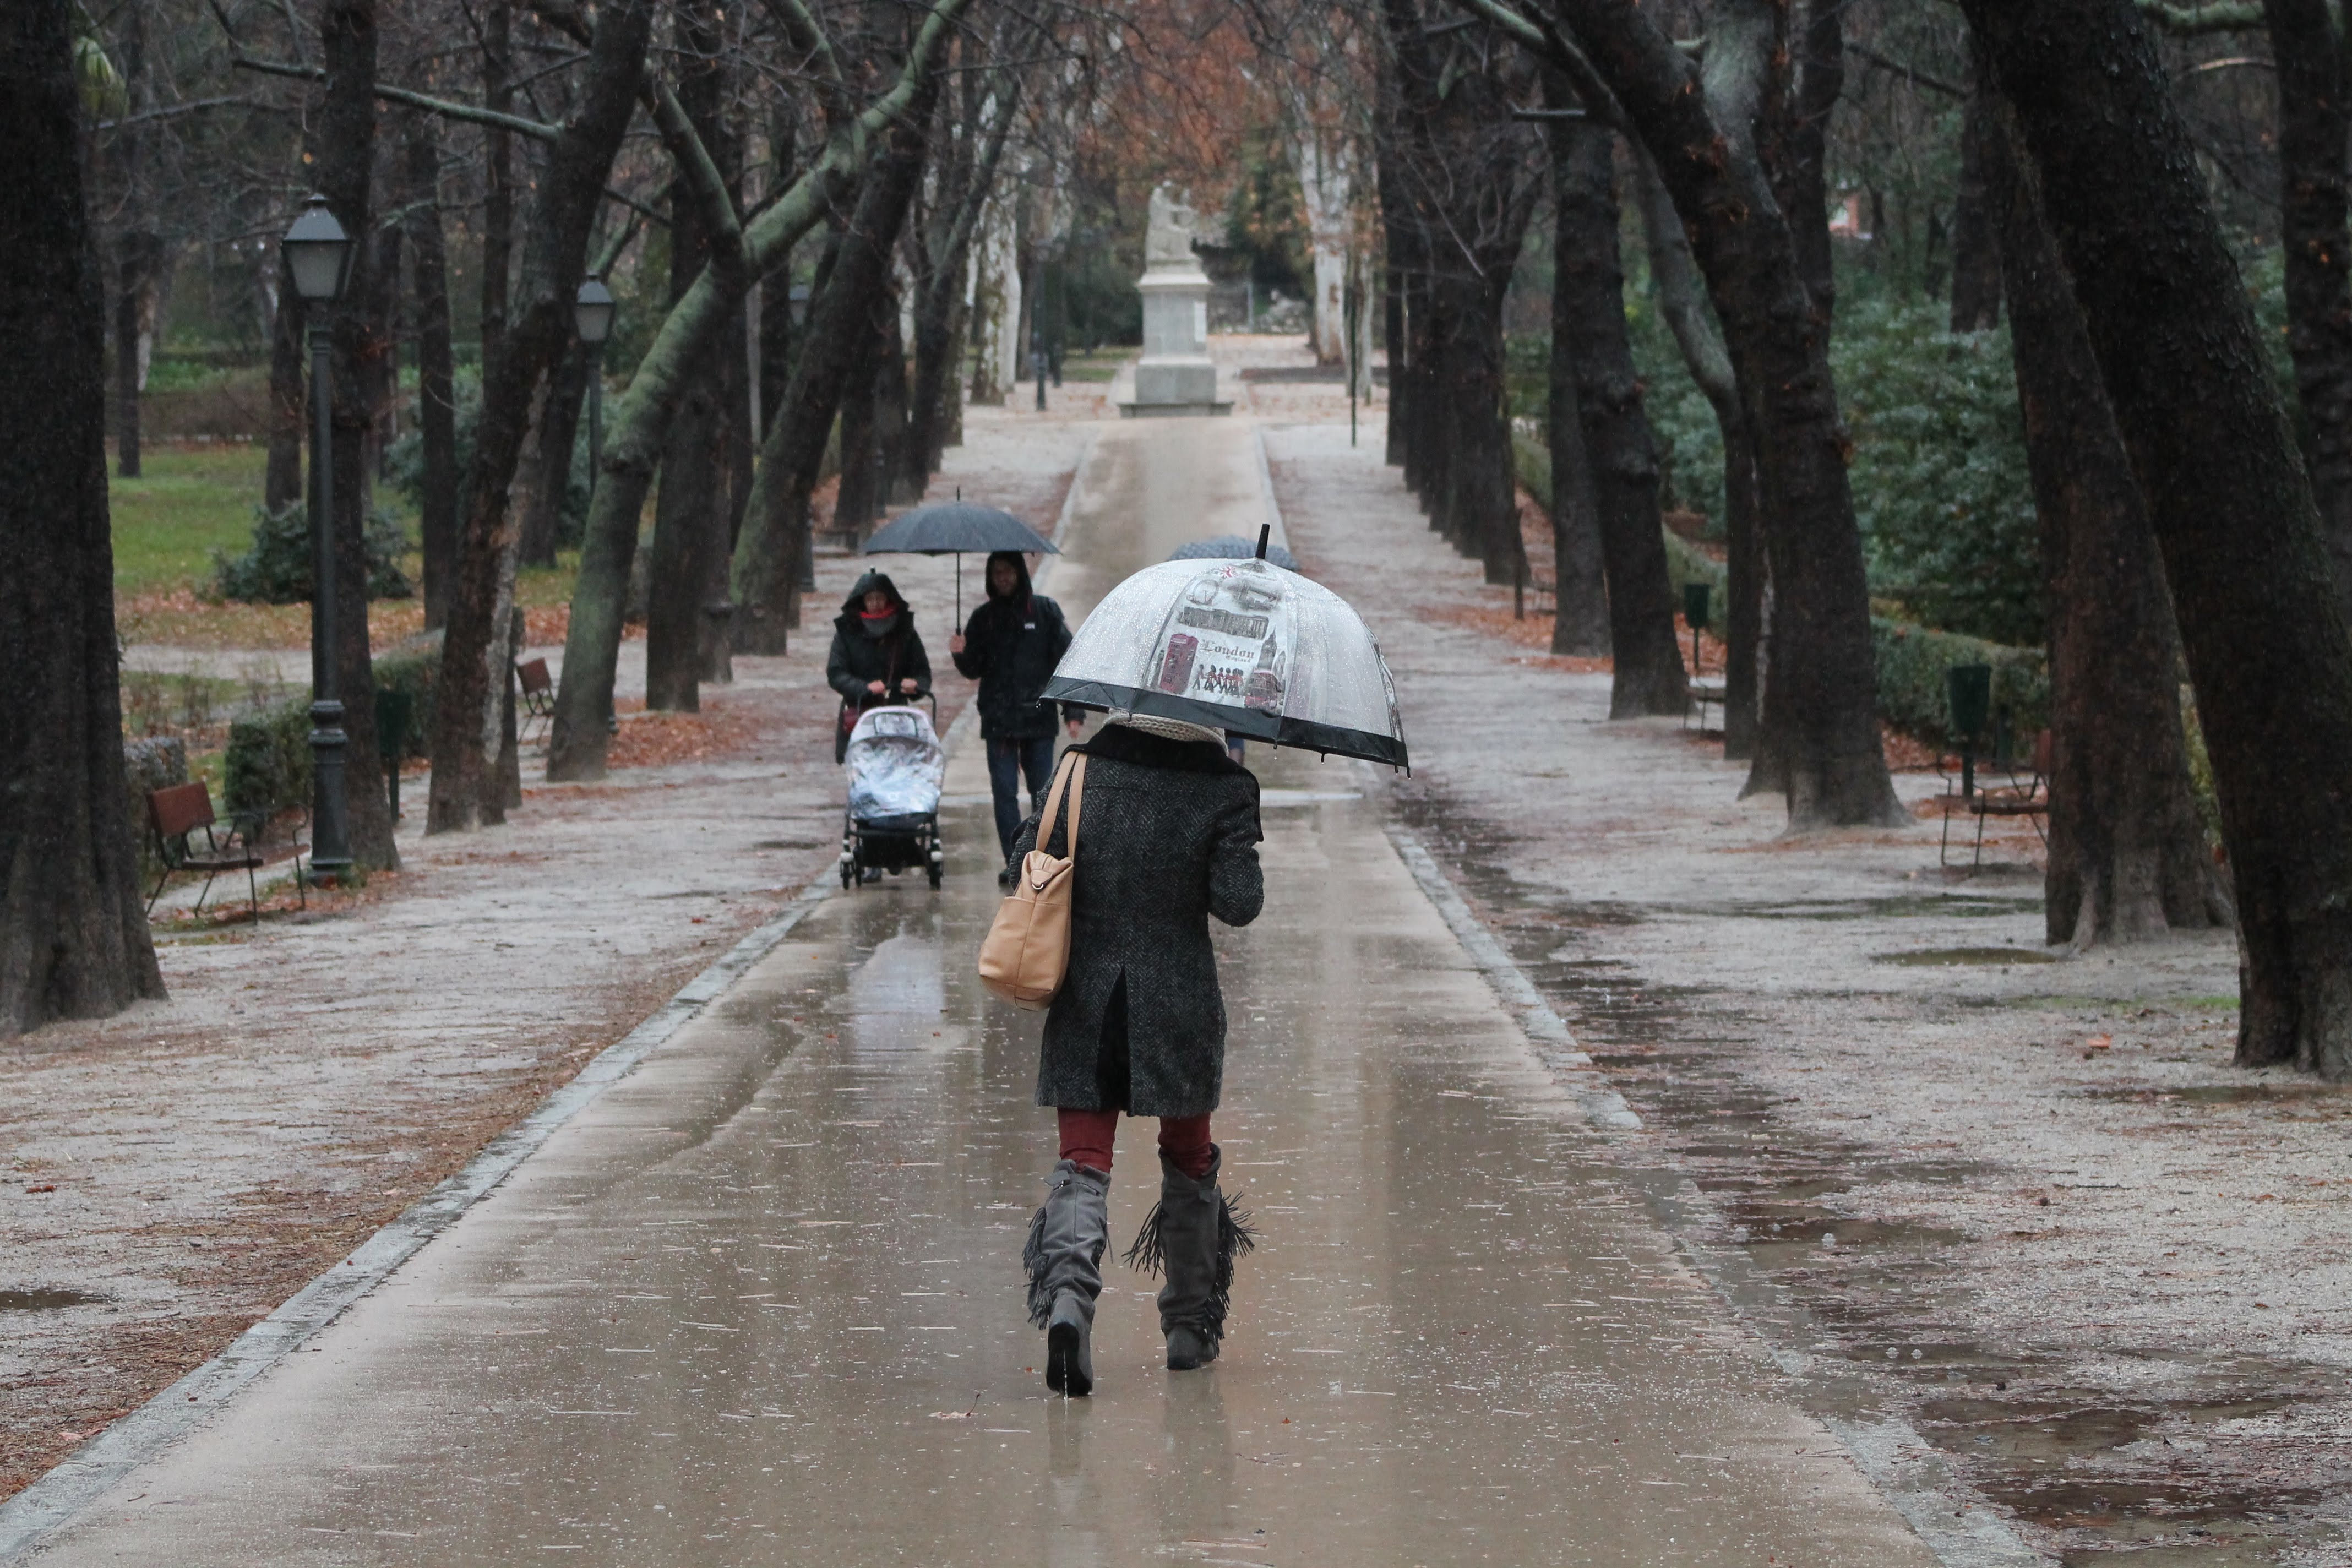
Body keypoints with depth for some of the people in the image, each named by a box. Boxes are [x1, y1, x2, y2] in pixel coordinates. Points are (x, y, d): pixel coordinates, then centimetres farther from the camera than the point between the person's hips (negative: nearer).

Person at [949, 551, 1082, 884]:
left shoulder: (1044, 611, 3)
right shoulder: (984, 618, 9)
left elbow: (1066, 660, 2)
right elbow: (974, 670, 9)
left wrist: (1072, 712, -5)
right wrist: (962, 655, -14)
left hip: (1038, 718, -2)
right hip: (998, 721, 2)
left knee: (1042, 793, 2)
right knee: (1004, 792, -3)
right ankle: (1013, 864, -1)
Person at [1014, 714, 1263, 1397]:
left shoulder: (1080, 771, -4)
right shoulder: (1222, 790, -10)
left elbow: (1024, 866, 0)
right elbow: (1239, 903, -12)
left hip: (1085, 1002, 1)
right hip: (1180, 1009, -1)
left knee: (1083, 1161, 0)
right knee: (1188, 1160, 19)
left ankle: (1067, 1293, -28)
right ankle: (1190, 1327, 28)